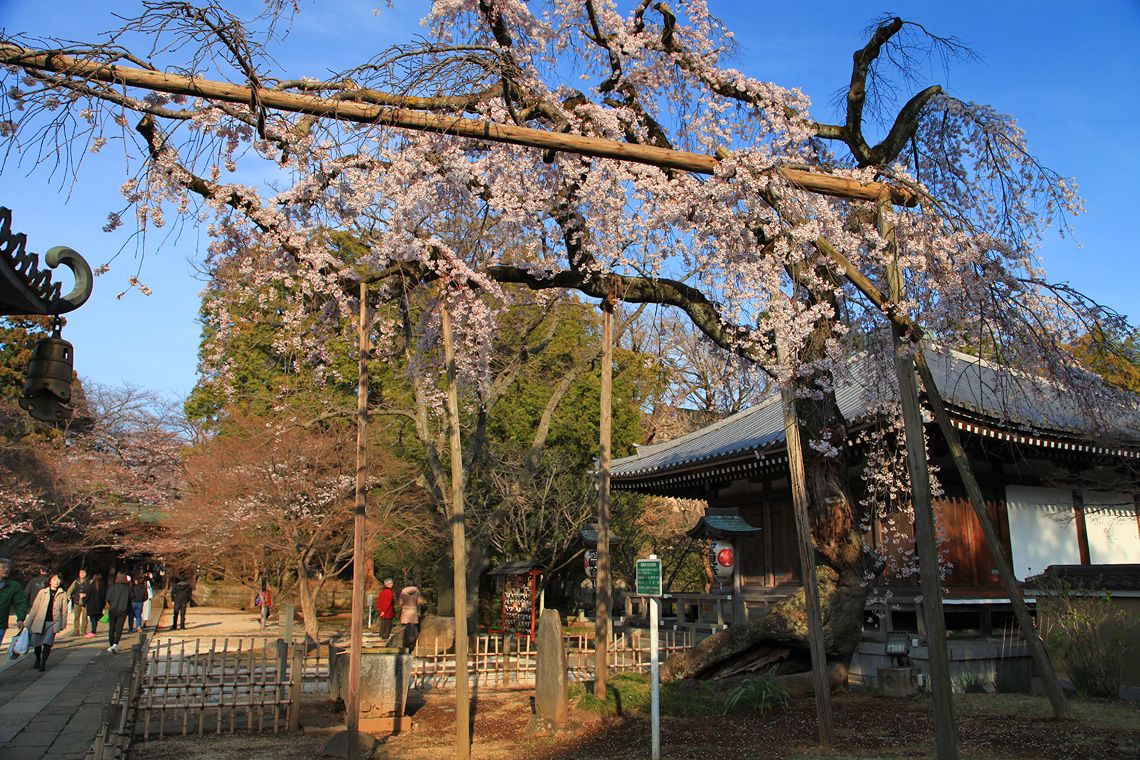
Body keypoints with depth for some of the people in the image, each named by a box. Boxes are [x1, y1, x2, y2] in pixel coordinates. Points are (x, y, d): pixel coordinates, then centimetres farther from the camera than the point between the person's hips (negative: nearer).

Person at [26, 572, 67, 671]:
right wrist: (27, 623, 6)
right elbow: (35, 608, 6)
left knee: (48, 642, -14)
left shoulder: (63, 594, 4)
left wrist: (63, 624, 6)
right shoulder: (42, 592, 3)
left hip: (53, 622, -1)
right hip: (40, 622, 1)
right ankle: (38, 660, 34)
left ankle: (43, 663, -6)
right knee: (36, 643, 7)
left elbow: (64, 610, 7)